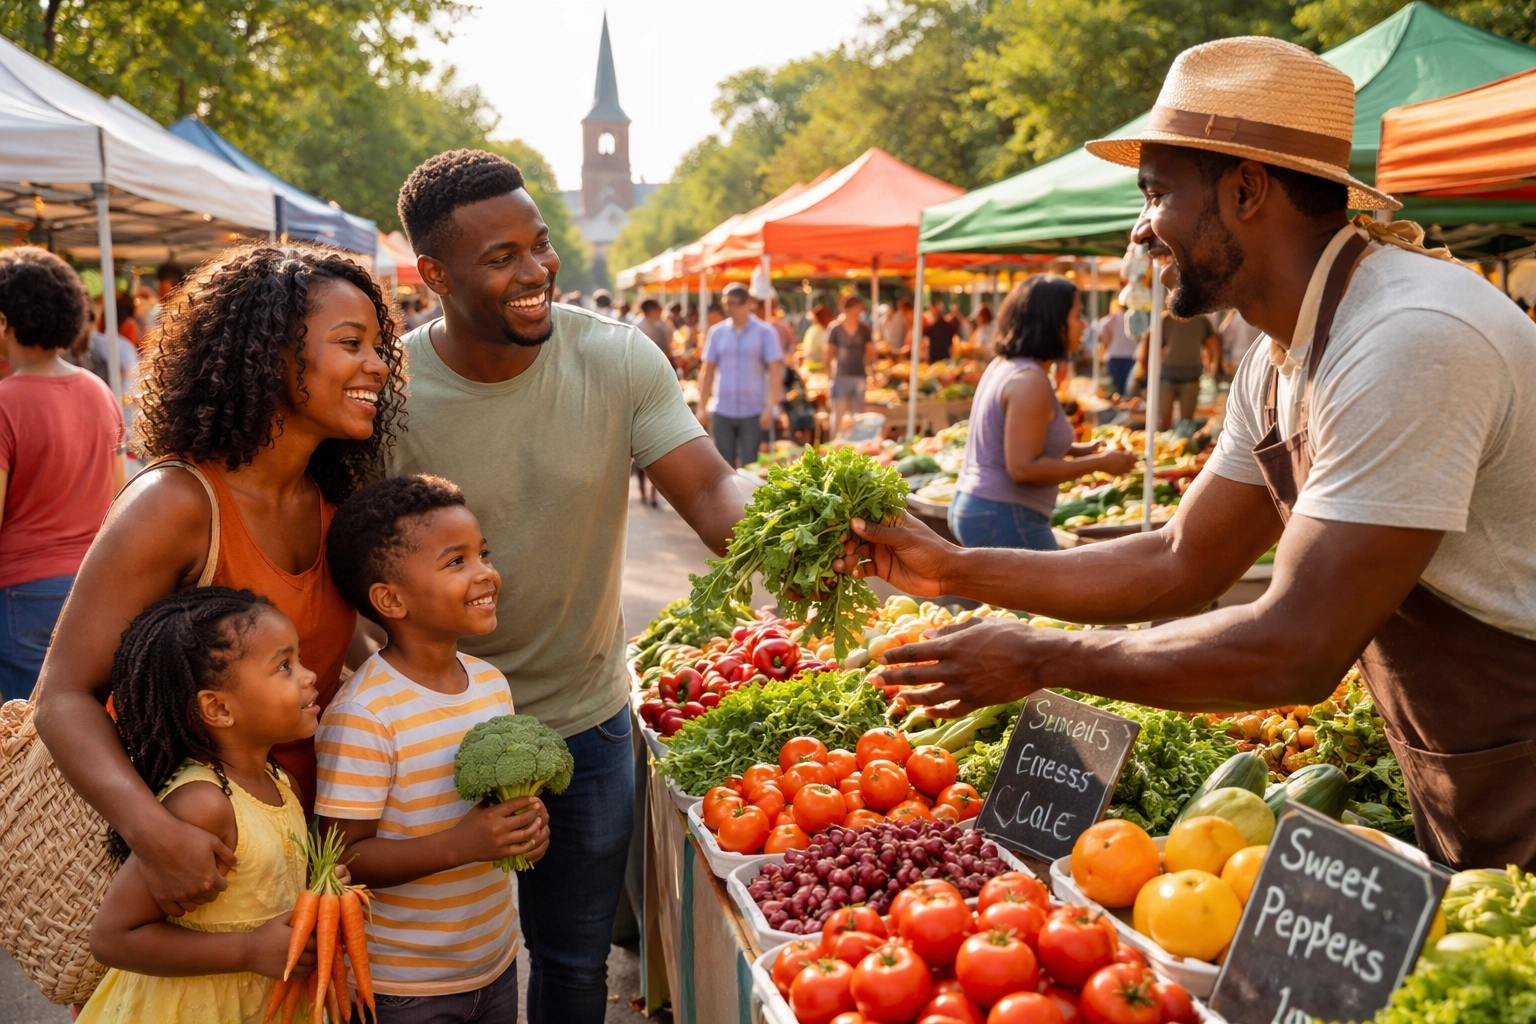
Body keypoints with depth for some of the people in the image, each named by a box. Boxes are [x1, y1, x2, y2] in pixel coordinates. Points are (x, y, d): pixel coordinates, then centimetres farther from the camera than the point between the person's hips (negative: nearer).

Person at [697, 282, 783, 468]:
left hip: (753, 412, -3)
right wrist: (702, 407, 5)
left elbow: (775, 371, -6)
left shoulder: (765, 333, -1)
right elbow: (707, 371, 9)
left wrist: (770, 407, -14)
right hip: (722, 411, 3)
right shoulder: (717, 332, 7)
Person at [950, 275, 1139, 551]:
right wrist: (1099, 463, -17)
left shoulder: (1002, 365, 10)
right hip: (1005, 518, -10)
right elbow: (1023, 468, -25)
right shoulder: (1031, 381, -19)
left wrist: (1077, 450, 13)